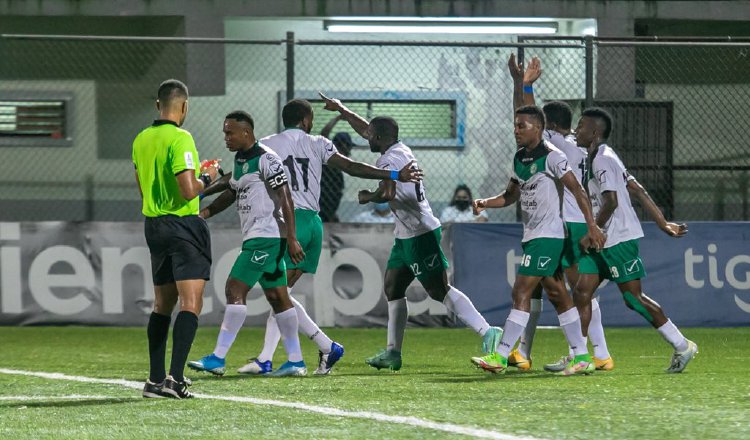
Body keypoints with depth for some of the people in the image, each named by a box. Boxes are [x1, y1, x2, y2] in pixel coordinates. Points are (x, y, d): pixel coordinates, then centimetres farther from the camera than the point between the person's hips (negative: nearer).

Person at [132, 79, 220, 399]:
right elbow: (188, 191, -21)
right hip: (183, 226, -8)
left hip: (153, 225, 8)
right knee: (191, 303, -9)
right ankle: (175, 377, -21)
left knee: (162, 304, 14)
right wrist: (206, 178, -1)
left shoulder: (141, 140, 9)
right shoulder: (180, 139, -15)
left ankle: (155, 379, 13)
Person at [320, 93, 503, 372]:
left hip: (420, 233, -10)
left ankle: (488, 333, -19)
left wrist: (368, 197, -10)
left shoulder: (389, 159, -15)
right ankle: (393, 352, 18)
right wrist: (341, 110, 36)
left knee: (439, 290, -13)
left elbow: (387, 194, -31)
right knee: (392, 287, 14)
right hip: (406, 235, 10)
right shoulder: (401, 151, 13)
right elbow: (366, 130, 30)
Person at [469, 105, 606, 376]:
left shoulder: (551, 156, -13)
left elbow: (577, 190, -13)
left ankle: (501, 356, -12)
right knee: (557, 295, 10)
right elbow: (511, 195, 23)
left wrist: (592, 226, -18)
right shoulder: (519, 159, 13)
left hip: (548, 236, -9)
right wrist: (485, 203, 4)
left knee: (521, 292, -12)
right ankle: (582, 357, 13)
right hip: (532, 236, 9)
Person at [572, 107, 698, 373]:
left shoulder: (603, 160, -14)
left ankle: (682, 346, 2)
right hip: (603, 241, 10)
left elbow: (611, 202, -23)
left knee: (633, 298, -6)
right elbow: (639, 191, 18)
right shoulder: (599, 159, 17)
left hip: (619, 239, -10)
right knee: (582, 292, 3)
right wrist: (663, 223, 18)